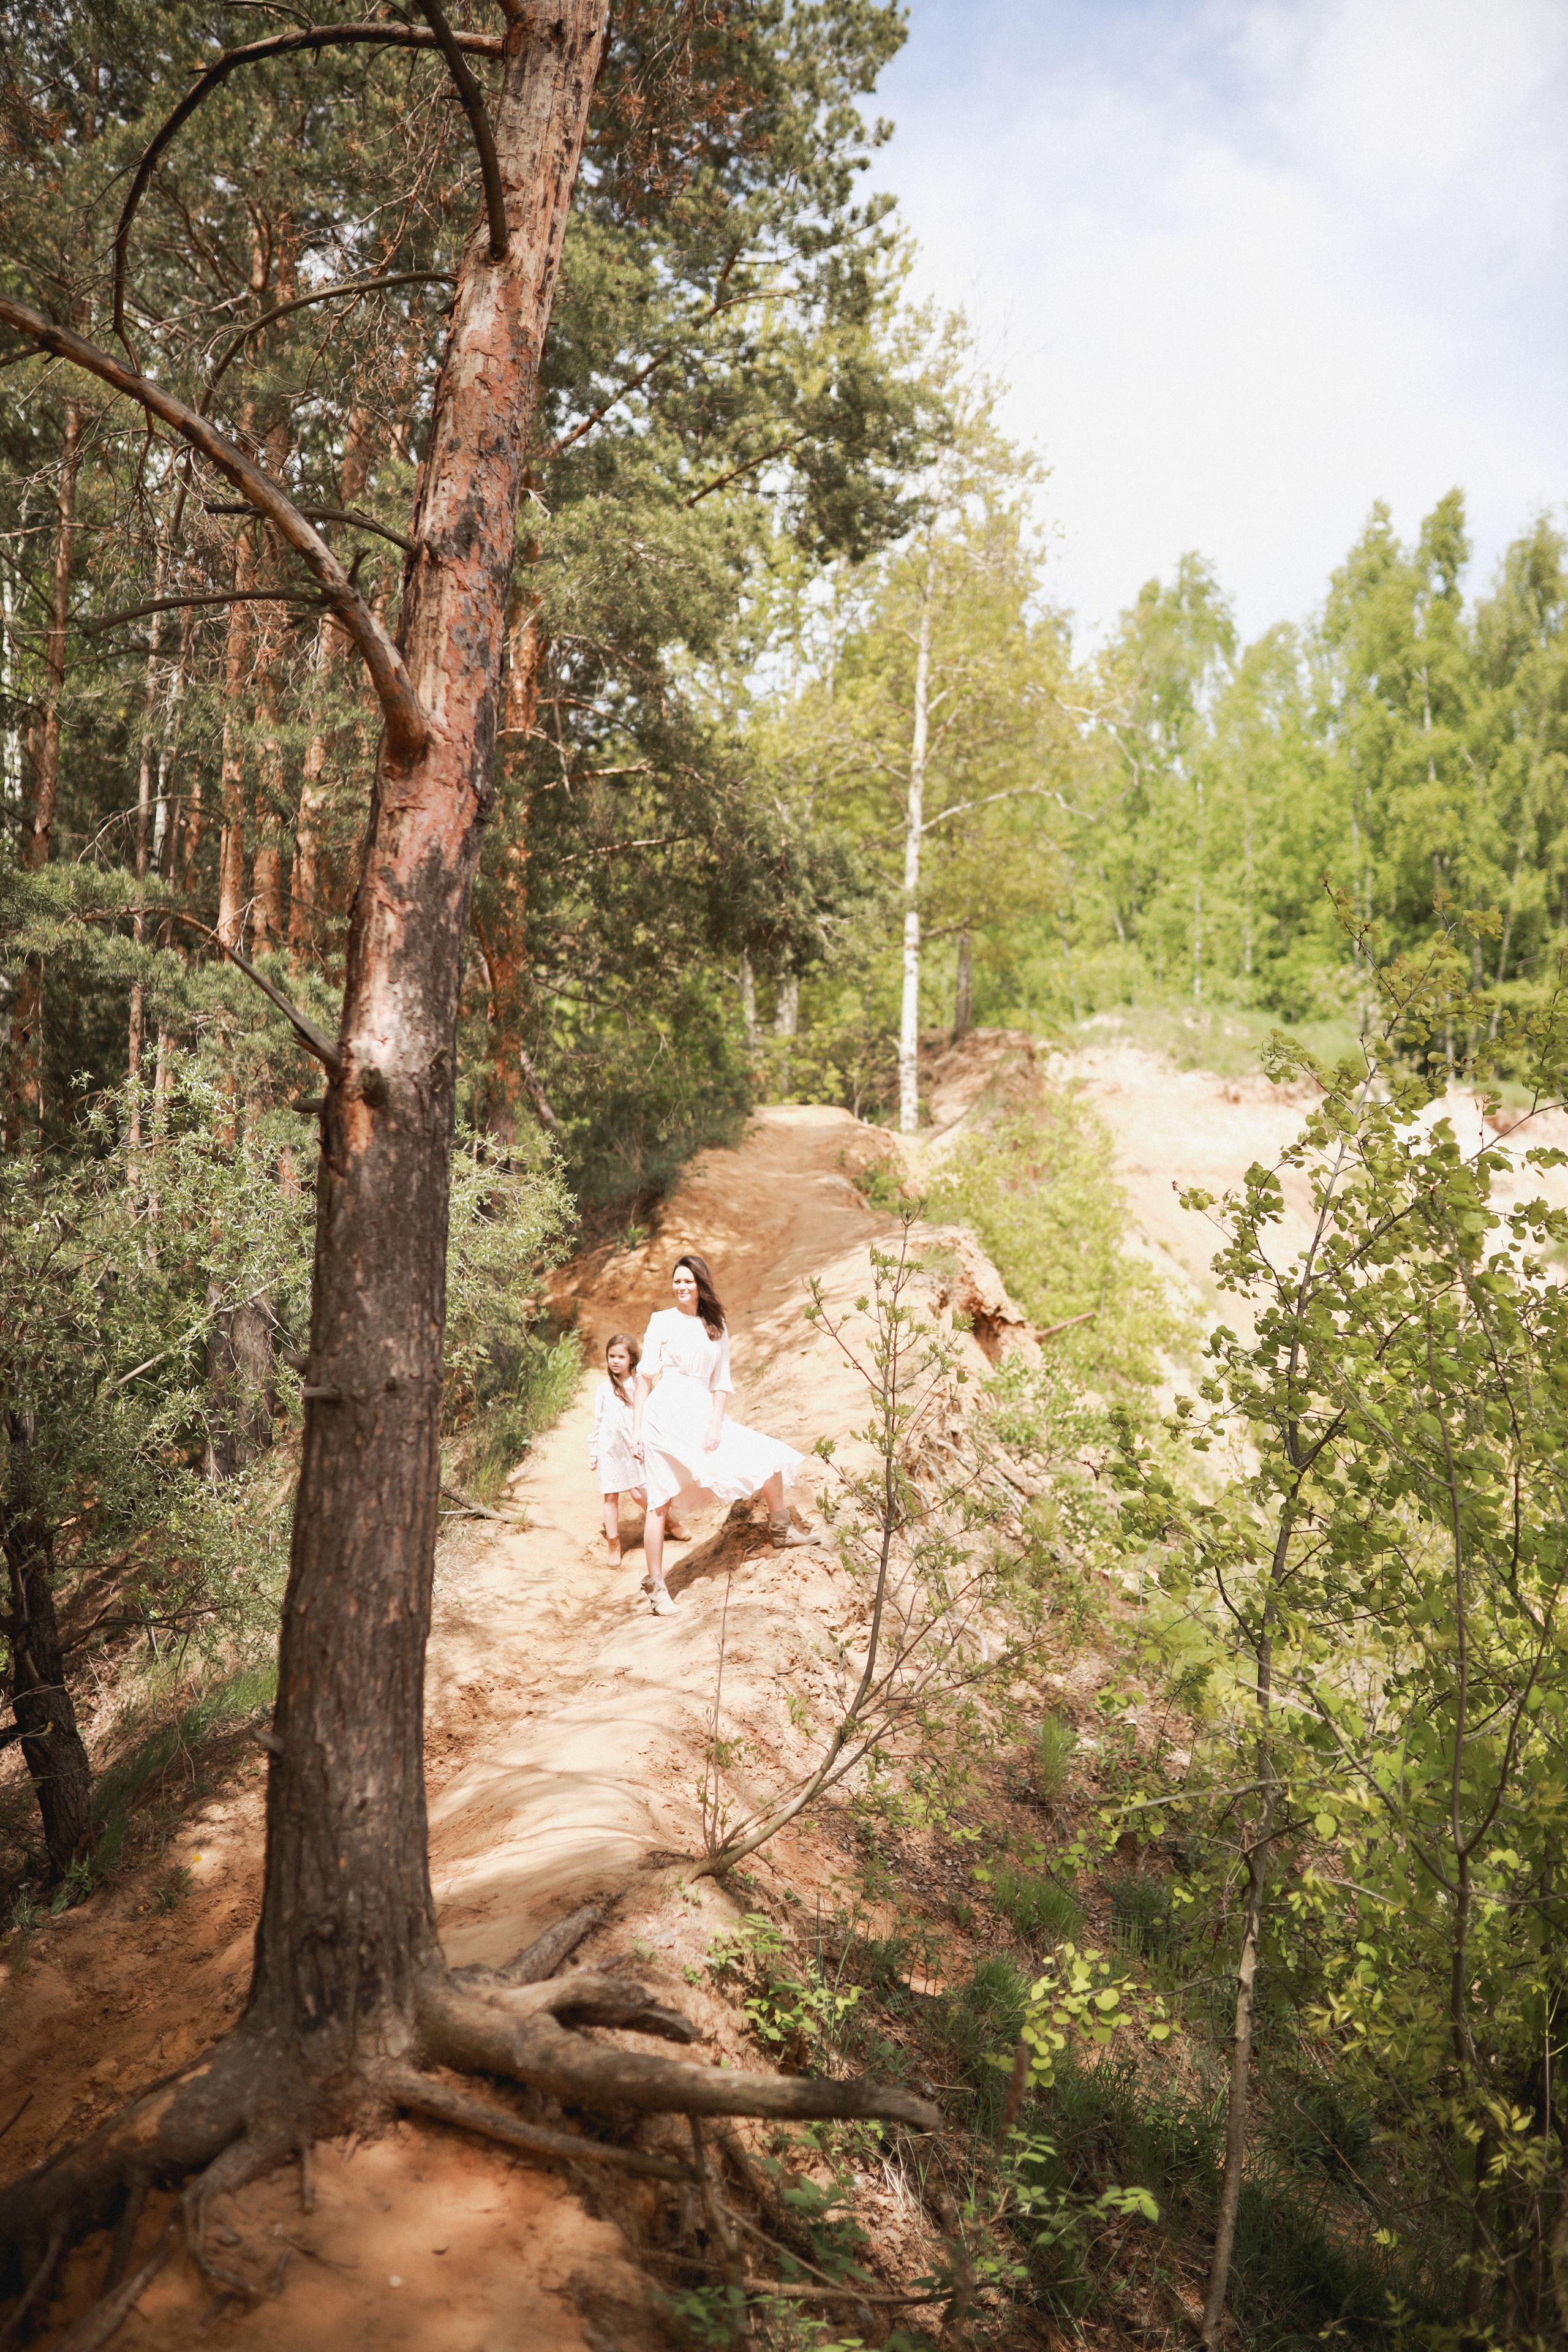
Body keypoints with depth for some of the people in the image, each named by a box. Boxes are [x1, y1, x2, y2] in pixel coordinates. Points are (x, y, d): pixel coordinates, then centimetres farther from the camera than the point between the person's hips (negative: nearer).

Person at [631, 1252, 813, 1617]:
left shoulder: (718, 1327, 14)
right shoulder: (662, 1321, 3)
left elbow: (721, 1381, 11)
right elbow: (645, 1377, 1)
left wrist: (716, 1425, -4)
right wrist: (636, 1430, -4)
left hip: (703, 1413, 4)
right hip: (664, 1413, -4)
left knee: (771, 1456, -1)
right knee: (659, 1503, -6)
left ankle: (780, 1529, 21)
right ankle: (658, 1587, 1)